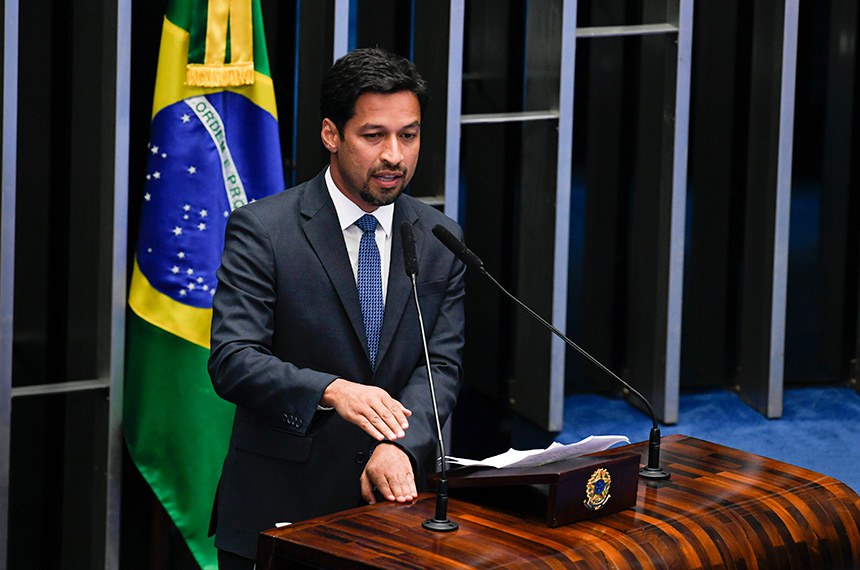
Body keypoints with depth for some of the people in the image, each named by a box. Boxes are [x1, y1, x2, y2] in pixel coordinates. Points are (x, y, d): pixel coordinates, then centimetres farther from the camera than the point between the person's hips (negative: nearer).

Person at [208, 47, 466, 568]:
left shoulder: (440, 240, 4)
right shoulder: (261, 229, -8)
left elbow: (442, 364, -2)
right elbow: (232, 360, -16)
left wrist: (401, 446, -21)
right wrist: (331, 391, -32)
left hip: (393, 497, 3)